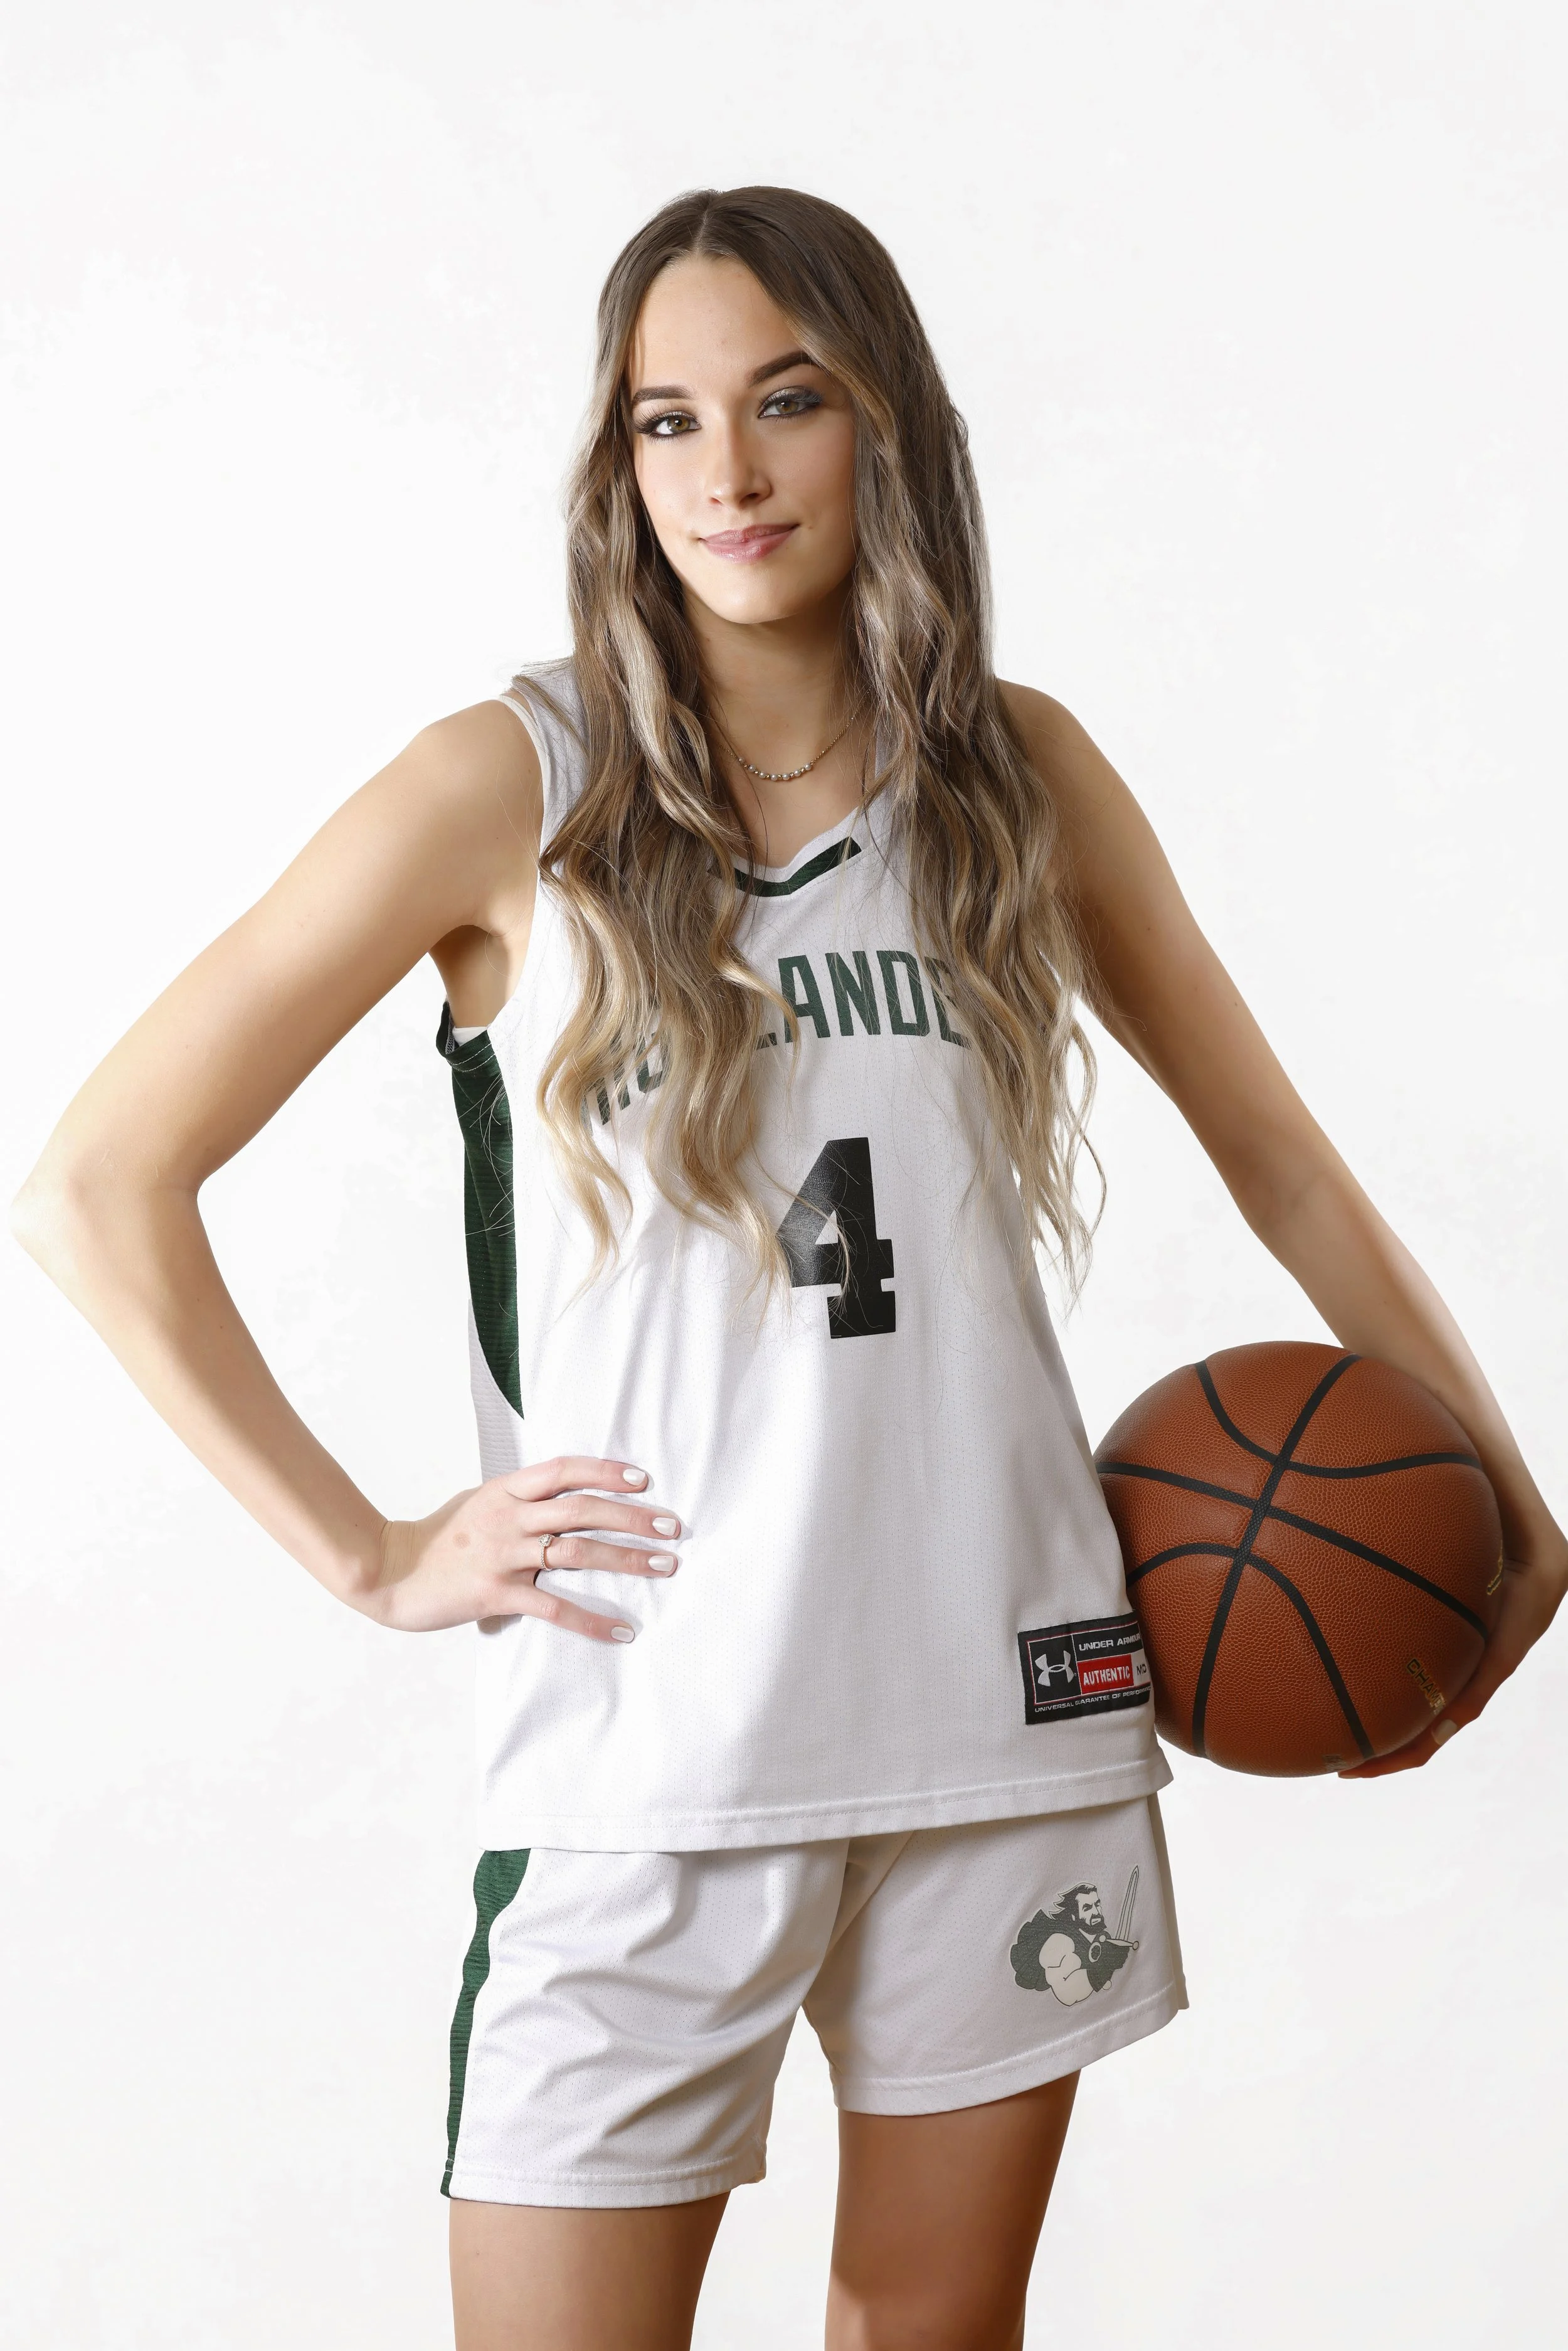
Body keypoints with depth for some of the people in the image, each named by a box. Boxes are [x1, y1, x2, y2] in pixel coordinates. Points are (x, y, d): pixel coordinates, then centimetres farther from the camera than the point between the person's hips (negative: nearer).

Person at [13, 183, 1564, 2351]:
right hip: (650, 1745, -3)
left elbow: (1272, 1153, 19)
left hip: (1008, 1707, 3)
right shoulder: (518, 789, -4)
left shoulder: (1022, 773, 6)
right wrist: (370, 1557, -6)